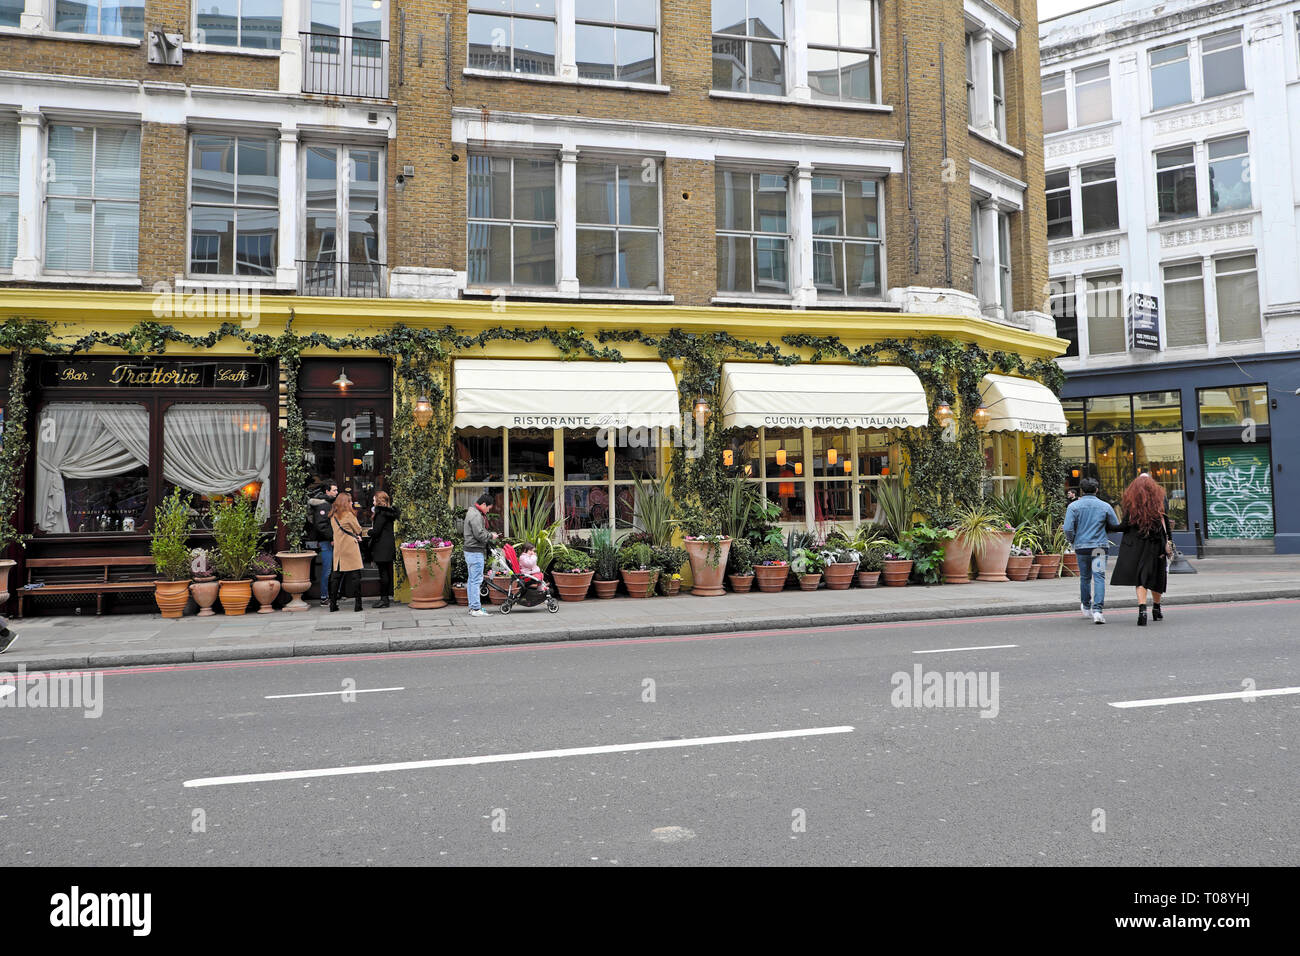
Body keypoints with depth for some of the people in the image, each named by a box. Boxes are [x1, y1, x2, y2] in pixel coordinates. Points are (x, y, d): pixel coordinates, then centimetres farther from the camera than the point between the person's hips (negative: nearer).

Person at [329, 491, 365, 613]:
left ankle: (333, 603, 8)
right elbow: (358, 530, -2)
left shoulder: (333, 516, 9)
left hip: (338, 549, 6)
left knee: (336, 575, 8)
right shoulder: (349, 515, -10)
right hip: (350, 549, -6)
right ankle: (358, 603, -1)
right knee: (355, 575, -1)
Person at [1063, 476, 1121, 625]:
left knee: (1085, 577, 17)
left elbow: (1068, 529, -10)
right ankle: (1098, 610, -19)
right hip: (1100, 546, -1)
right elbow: (1116, 526, 7)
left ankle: (1086, 607, 32)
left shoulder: (1073, 506, -4)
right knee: (1099, 577, -5)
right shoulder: (1105, 506, -1)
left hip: (1081, 546, 1)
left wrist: (1072, 540, 10)